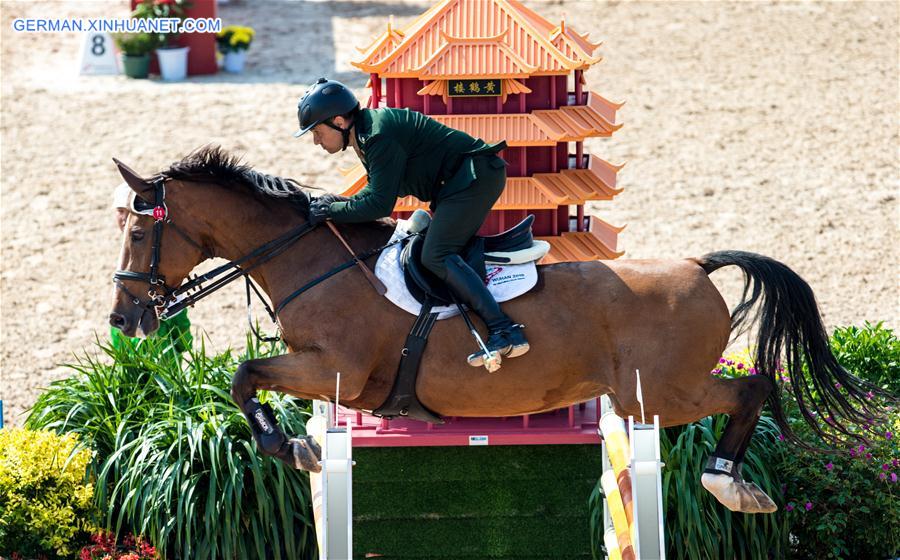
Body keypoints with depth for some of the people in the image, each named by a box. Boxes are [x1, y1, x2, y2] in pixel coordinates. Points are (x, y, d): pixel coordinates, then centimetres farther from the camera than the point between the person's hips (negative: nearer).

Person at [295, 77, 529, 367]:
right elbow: (379, 190, 22)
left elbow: (380, 204, -23)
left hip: (476, 176, -11)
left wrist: (331, 211, -14)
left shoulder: (380, 137, -22)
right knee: (444, 253, 13)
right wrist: (342, 202, 6)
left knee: (435, 256, -20)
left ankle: (505, 332, -29)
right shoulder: (366, 135, 11)